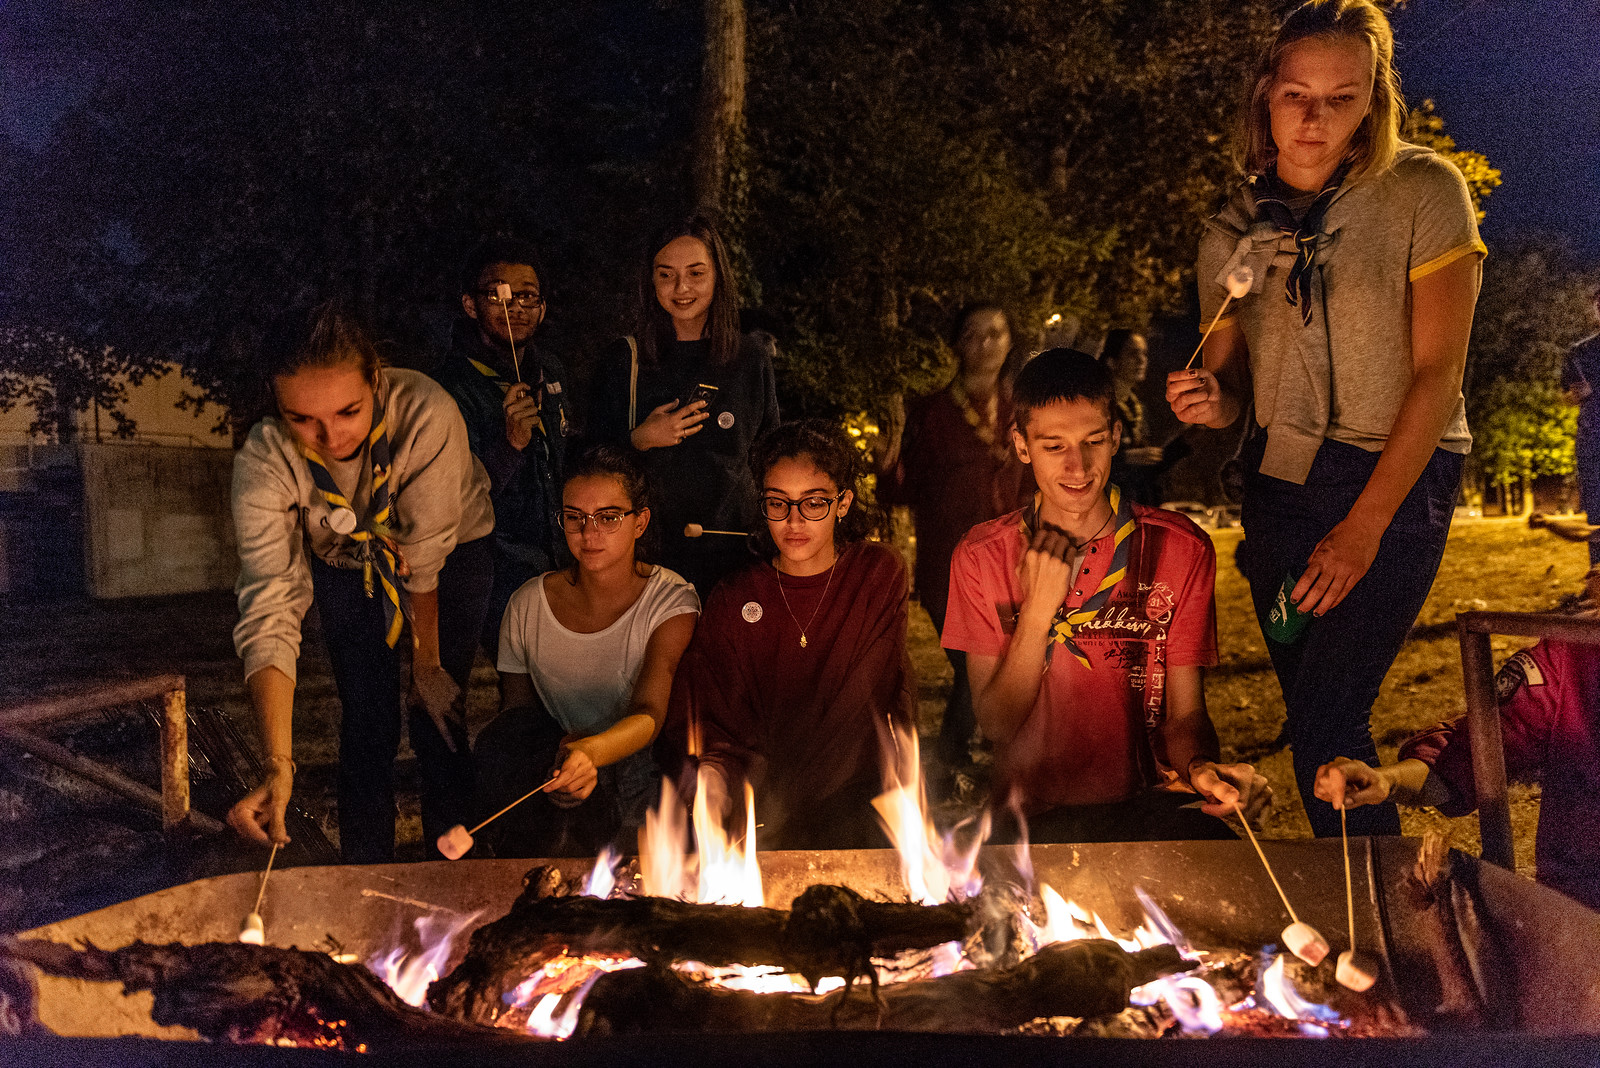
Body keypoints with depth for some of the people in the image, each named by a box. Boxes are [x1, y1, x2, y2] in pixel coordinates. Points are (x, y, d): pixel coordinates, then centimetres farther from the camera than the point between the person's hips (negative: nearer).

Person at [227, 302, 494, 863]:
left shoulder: (426, 413, -39)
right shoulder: (263, 464, -32)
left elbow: (426, 556, -27)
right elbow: (269, 613, -38)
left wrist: (427, 667, -14)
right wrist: (279, 766, -46)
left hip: (454, 549, -1)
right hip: (346, 563, 1)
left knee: (439, 718, -2)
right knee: (366, 722, -3)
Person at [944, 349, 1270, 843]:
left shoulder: (1181, 550, 0)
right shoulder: (983, 556, 1)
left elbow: (1184, 714, 1)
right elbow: (996, 724, -1)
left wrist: (1200, 765, -22)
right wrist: (1039, 608, -13)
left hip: (1146, 809, 1)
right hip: (1030, 816, 0)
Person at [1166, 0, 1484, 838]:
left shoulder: (1423, 193, -7)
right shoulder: (1234, 231, 5)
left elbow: (1438, 373, -11)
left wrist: (1363, 529, -17)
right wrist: (1209, 400, -14)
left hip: (1395, 482, -4)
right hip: (1276, 482, 5)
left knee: (1324, 724, -14)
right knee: (1316, 720, 10)